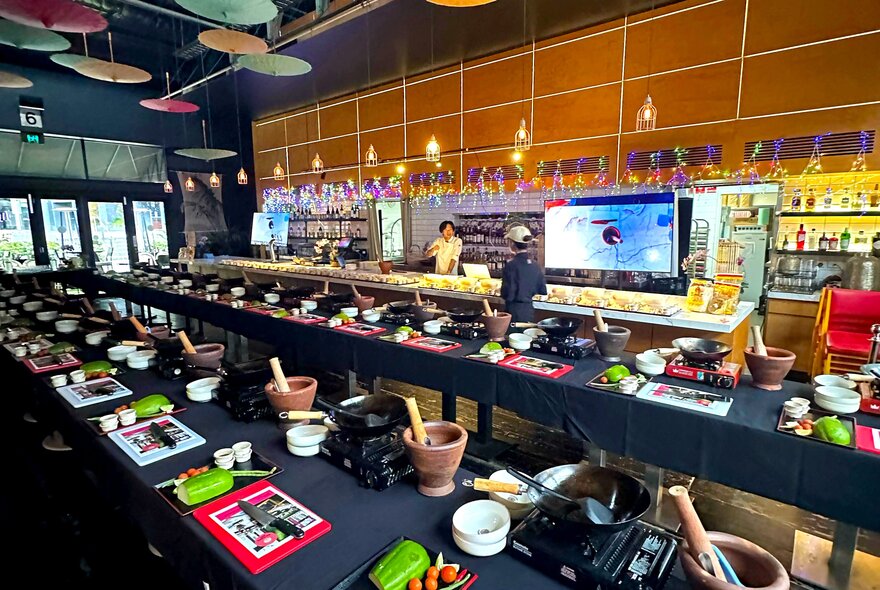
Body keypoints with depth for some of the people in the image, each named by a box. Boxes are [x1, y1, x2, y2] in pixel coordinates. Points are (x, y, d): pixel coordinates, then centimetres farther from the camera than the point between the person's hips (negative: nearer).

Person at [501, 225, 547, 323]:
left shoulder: (511, 264, -15)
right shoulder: (534, 265, 3)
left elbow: (507, 294, -18)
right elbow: (543, 291, 8)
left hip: (514, 311, -6)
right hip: (529, 310, 6)